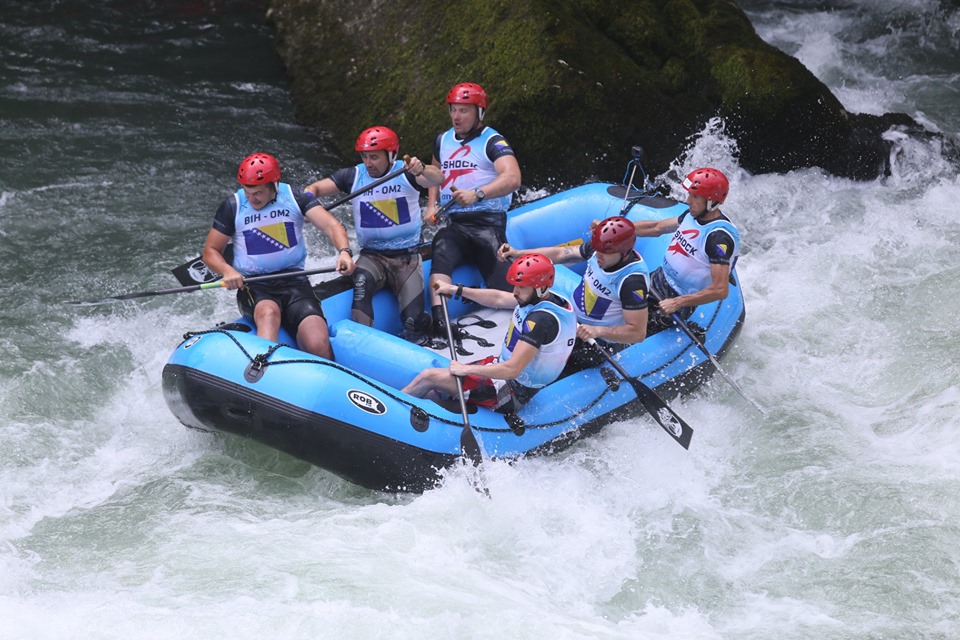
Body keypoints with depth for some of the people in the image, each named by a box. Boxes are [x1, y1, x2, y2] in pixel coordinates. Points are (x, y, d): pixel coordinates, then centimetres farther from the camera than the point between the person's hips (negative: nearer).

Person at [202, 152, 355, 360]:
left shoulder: (295, 198, 0)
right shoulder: (232, 207, 1)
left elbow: (330, 225, -11)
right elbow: (210, 251, 7)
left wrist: (344, 252, -32)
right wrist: (227, 271, -15)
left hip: (294, 282, 1)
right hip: (253, 287, -1)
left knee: (319, 347, -22)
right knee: (268, 312, -38)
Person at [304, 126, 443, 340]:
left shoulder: (406, 172, -6)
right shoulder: (353, 176, 2)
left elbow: (437, 179, -24)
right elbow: (314, 188, 1)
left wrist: (422, 170, -48)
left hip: (408, 257, -1)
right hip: (371, 256, 1)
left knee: (414, 321, -9)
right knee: (362, 280, -34)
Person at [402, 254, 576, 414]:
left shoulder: (541, 319, -31)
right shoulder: (543, 298, -2)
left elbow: (512, 369, -32)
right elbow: (498, 299, 15)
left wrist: (466, 369, -23)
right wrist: (456, 290, 13)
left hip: (512, 393, -9)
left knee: (429, 377, -4)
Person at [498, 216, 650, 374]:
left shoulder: (633, 281, -33)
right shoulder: (599, 248, -12)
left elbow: (638, 333, -31)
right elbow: (560, 254, 2)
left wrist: (598, 331, -41)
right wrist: (518, 253, -2)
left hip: (600, 342, -8)